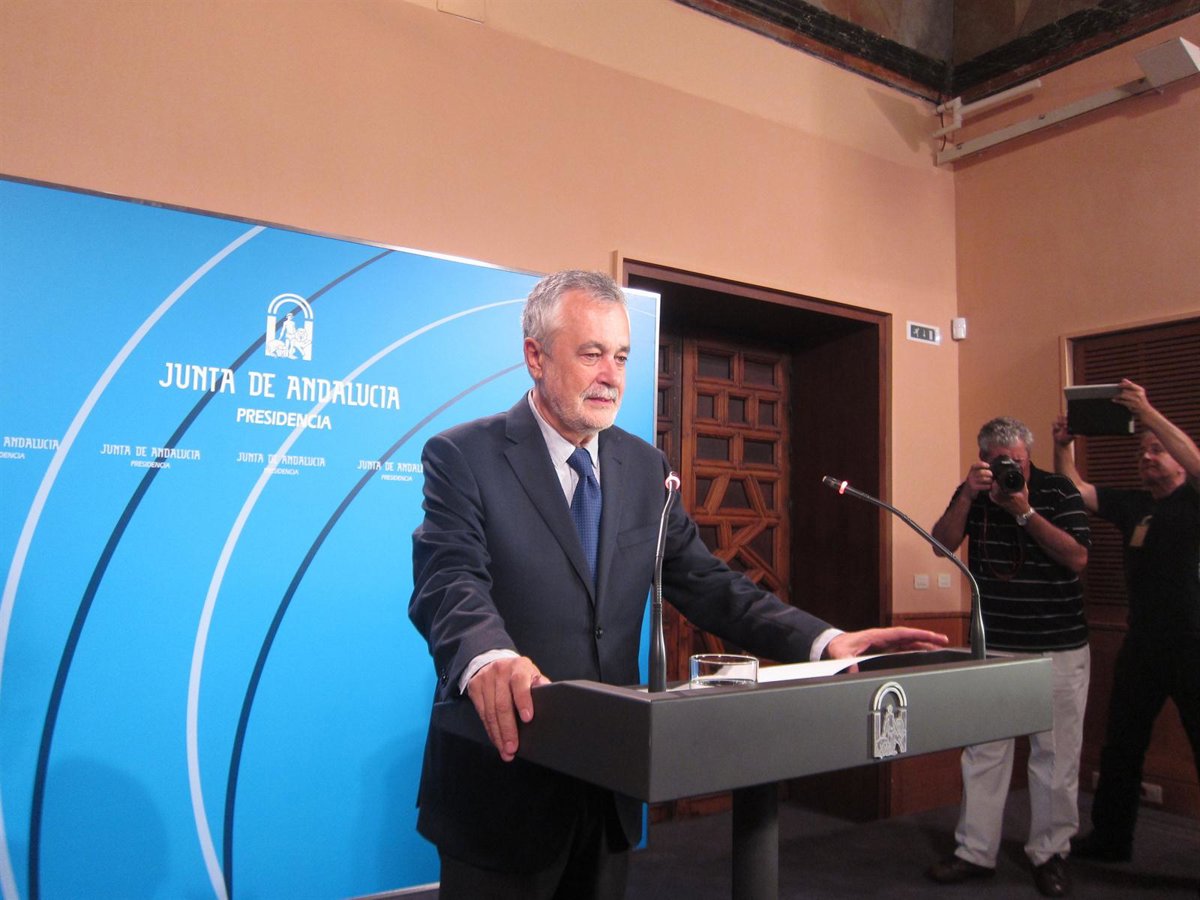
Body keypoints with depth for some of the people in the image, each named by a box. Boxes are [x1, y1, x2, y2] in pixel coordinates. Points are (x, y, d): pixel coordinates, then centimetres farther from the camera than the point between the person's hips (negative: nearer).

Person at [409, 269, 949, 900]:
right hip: (504, 777, -4)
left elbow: (704, 583, 5)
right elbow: (450, 582, -22)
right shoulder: (463, 457, -9)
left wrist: (822, 641, -9)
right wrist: (488, 658, -45)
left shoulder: (645, 468, 7)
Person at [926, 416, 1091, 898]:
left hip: (1059, 649, -2)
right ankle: (975, 852, 14)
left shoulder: (1059, 491, -3)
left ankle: (1050, 853, 21)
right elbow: (943, 543, -7)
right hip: (993, 645, 2)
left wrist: (1025, 512, -20)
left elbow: (1078, 557, -12)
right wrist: (968, 496, -19)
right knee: (983, 752, 4)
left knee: (1056, 754, 6)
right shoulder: (973, 493, 4)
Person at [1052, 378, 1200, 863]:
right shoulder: (1132, 505, 12)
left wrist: (1147, 412, -30)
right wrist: (1063, 447, -6)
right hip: (1142, 645, 6)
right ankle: (1110, 838, 27)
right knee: (1121, 747, 13)